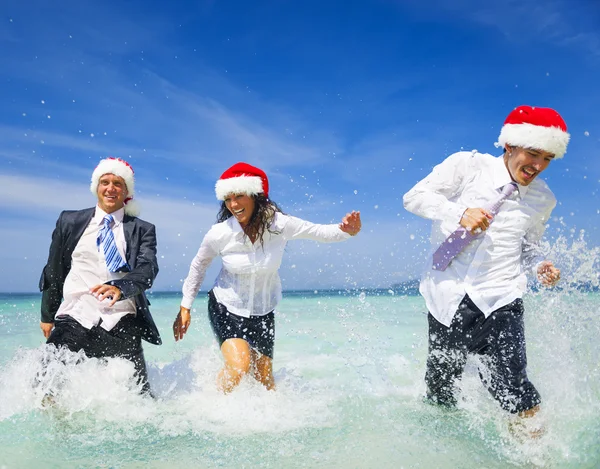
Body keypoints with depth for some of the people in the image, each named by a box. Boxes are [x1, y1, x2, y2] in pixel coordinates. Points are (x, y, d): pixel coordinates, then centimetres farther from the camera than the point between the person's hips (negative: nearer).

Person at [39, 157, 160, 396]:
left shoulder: (142, 230, 8)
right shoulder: (69, 221, 13)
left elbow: (148, 269, -9)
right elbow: (53, 272, 18)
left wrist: (120, 287, -28)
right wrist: (47, 316, 19)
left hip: (121, 325, -1)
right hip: (74, 319, 1)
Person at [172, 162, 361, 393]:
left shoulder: (279, 224, -19)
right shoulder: (218, 234, -19)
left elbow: (320, 232, -13)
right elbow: (198, 267, -1)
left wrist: (347, 231, -35)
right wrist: (185, 307, 4)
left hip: (263, 311, 2)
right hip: (226, 308, -2)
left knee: (265, 380, 8)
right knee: (238, 365, -23)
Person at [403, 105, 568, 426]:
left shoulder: (543, 199, 9)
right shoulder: (468, 165, -4)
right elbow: (414, 197, -8)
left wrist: (540, 265, -1)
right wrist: (461, 213, -24)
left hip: (499, 301, 2)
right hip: (448, 297, -1)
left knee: (517, 394, -14)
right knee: (440, 392, 11)